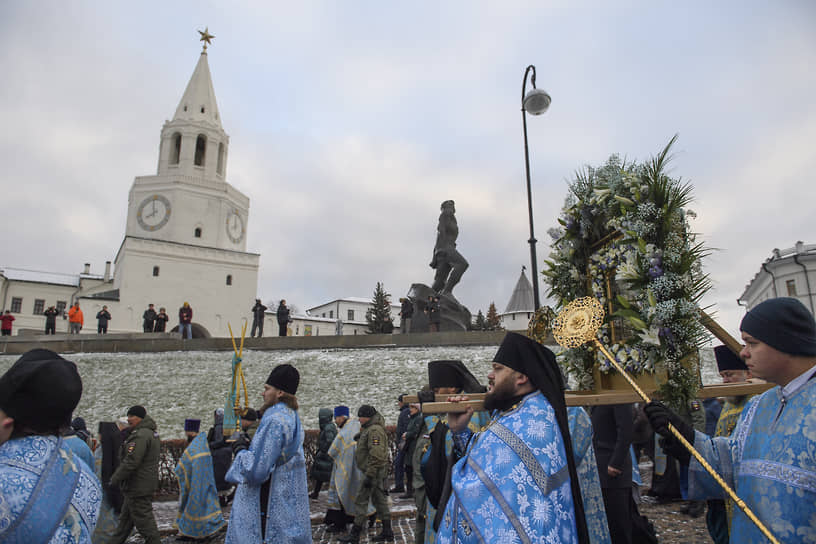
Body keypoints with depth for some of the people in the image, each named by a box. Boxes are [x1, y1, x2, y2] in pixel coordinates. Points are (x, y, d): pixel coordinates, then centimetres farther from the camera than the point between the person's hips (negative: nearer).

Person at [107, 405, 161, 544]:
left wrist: (114, 479, -12)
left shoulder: (141, 435, -21)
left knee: (143, 519, -1)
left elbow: (131, 462, -24)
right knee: (125, 518, 20)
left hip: (138, 487, -10)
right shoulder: (152, 433, 13)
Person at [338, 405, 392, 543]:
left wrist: (369, 475, -24)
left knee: (361, 501, -4)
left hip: (373, 471, -10)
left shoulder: (374, 430, -19)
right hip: (375, 472, 10)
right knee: (379, 500, 13)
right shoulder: (369, 429, 16)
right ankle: (387, 532, 19)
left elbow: (376, 455, -25)